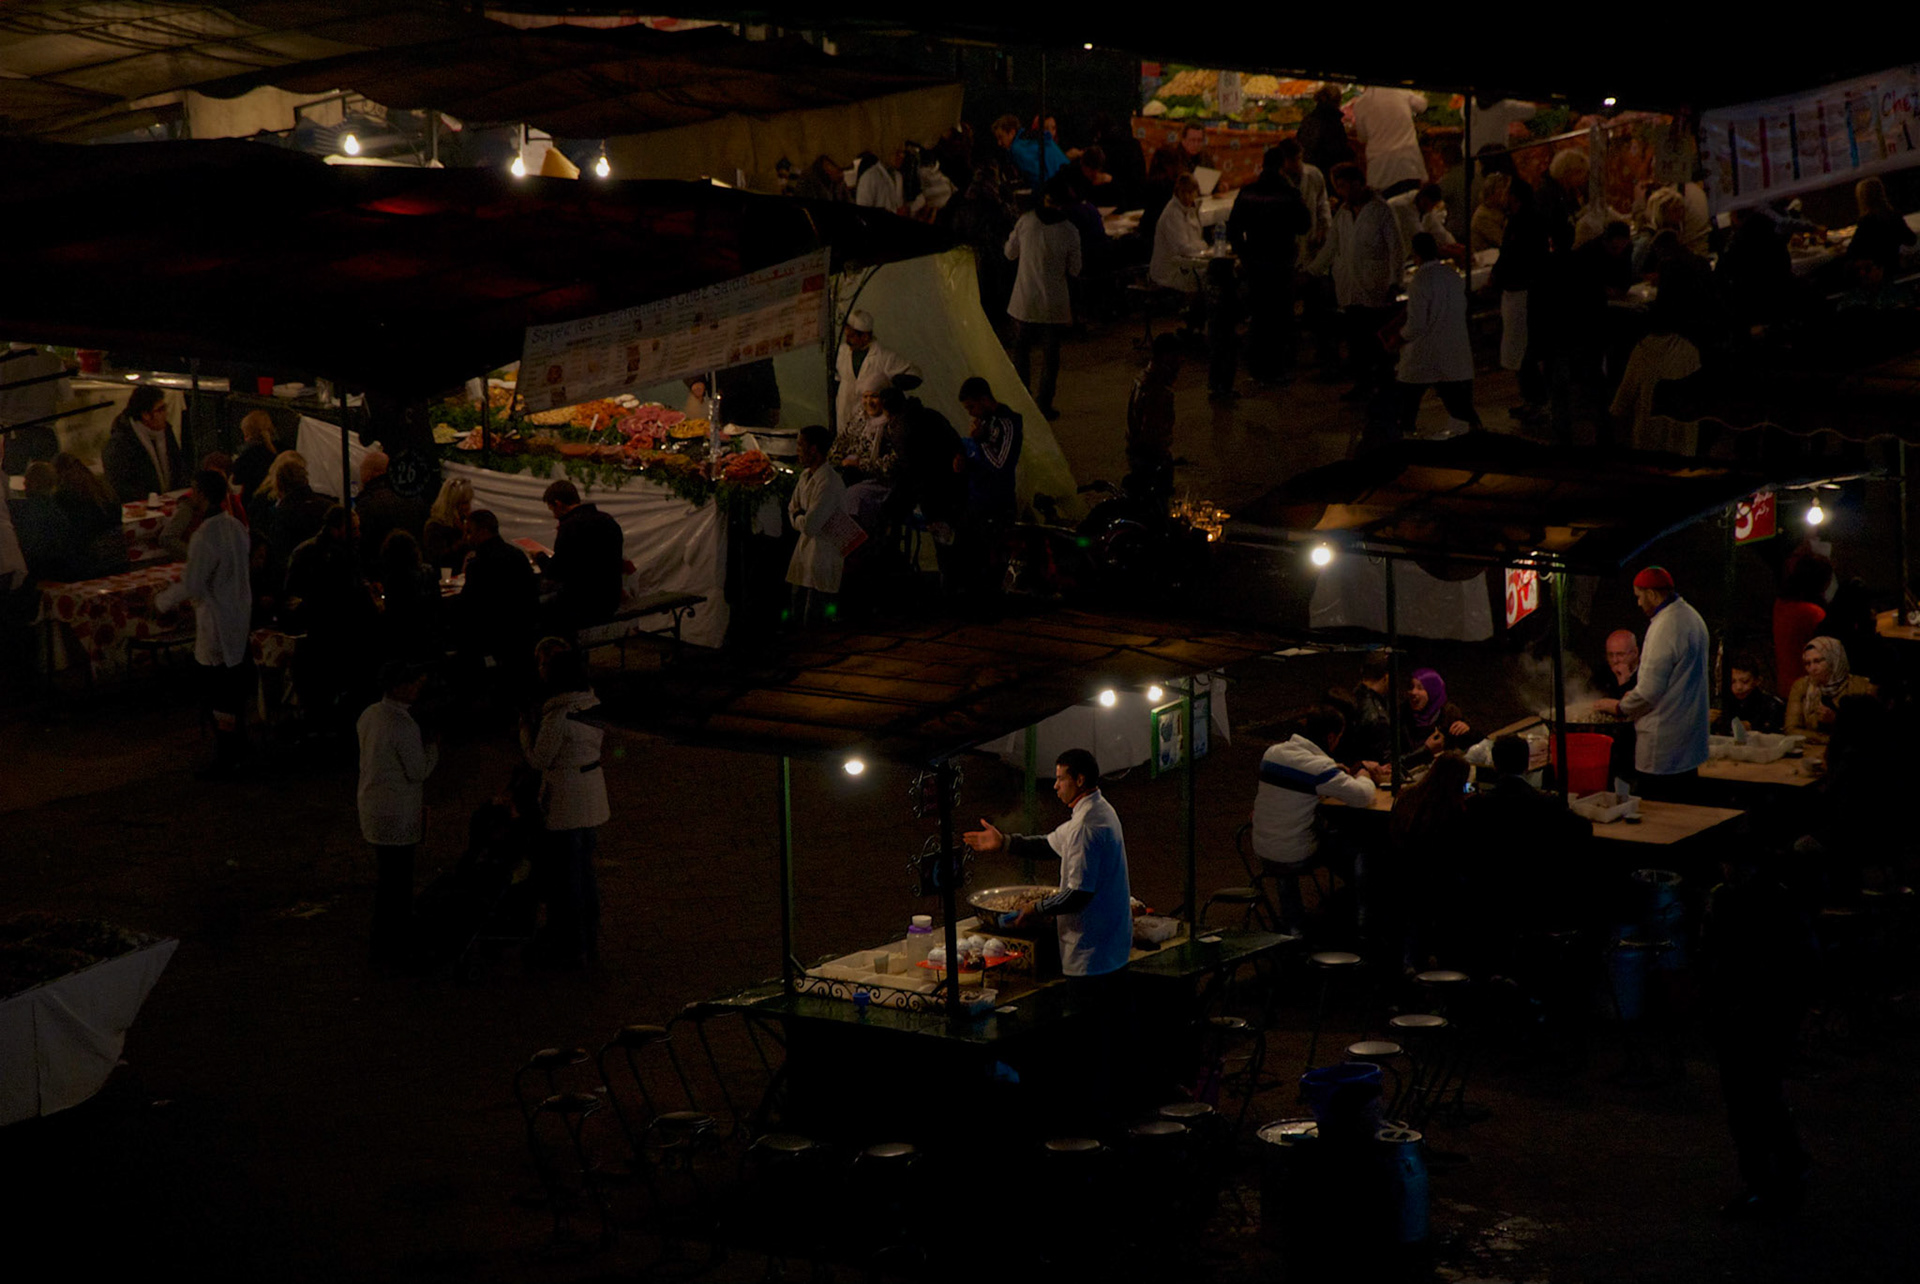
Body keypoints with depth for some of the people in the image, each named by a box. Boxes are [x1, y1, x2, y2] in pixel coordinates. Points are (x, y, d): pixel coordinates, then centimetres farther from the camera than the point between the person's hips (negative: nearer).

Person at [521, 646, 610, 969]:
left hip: (564, 801, -8)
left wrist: (525, 727, 1)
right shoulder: (592, 705, 1)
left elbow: (538, 759, -15)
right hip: (593, 795, 8)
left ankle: (568, 949, 13)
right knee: (584, 870, 21)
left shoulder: (558, 716, -23)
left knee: (562, 873, 5)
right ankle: (588, 940, 31)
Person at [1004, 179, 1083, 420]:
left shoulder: (1026, 221, -9)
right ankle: (1044, 403, 10)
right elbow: (1074, 270, -2)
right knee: (1050, 354, 10)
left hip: (1024, 299, 1)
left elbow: (1010, 252, 3)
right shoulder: (1069, 232, -11)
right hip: (1054, 303, -1)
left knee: (1021, 350, 17)